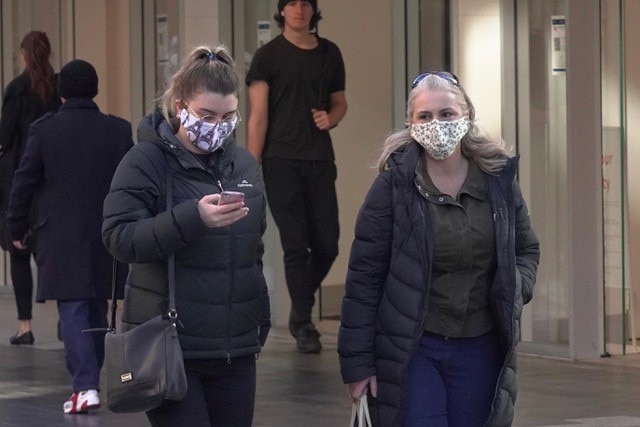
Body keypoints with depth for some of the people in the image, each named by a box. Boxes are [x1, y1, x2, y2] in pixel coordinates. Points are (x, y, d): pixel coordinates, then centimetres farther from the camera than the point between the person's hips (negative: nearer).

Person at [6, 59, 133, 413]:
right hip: (106, 238, 3)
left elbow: (24, 182, -3)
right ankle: (89, 381, 24)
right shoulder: (119, 131, 0)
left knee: (72, 311, -4)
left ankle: (86, 386, -17)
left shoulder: (43, 130, -5)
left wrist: (17, 228, 8)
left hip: (61, 239, -3)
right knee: (96, 311, 15)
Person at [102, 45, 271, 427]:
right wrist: (193, 218, -28)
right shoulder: (147, 161, -6)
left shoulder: (245, 164, 12)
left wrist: (261, 321, 20)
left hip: (235, 348, 6)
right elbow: (118, 237, -17)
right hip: (170, 349, -6)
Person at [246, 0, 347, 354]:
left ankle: (300, 308, 25)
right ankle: (304, 325, 4)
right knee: (295, 245, -4)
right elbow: (258, 116, -6)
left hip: (320, 160, 4)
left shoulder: (330, 54, 10)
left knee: (327, 244, 1)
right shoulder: (268, 56, -1)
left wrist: (330, 118, -3)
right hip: (281, 161, -3)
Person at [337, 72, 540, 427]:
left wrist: (516, 287, -7)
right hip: (410, 351, -3)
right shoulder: (393, 185, -8)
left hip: (481, 351, 4)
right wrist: (357, 362, -8)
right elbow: (364, 276, -7)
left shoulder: (499, 178, 3)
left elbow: (527, 248, 16)